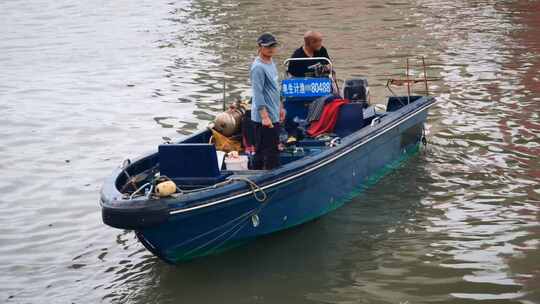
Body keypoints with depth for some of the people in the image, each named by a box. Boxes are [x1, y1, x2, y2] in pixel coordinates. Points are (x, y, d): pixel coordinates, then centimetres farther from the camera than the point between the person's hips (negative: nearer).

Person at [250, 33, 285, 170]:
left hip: (273, 115, 9)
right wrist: (265, 116, -25)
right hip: (265, 117, -9)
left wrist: (280, 107, 26)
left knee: (260, 150, 15)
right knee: (272, 151, -6)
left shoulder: (271, 62, 12)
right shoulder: (258, 67, -17)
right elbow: (258, 94, -21)